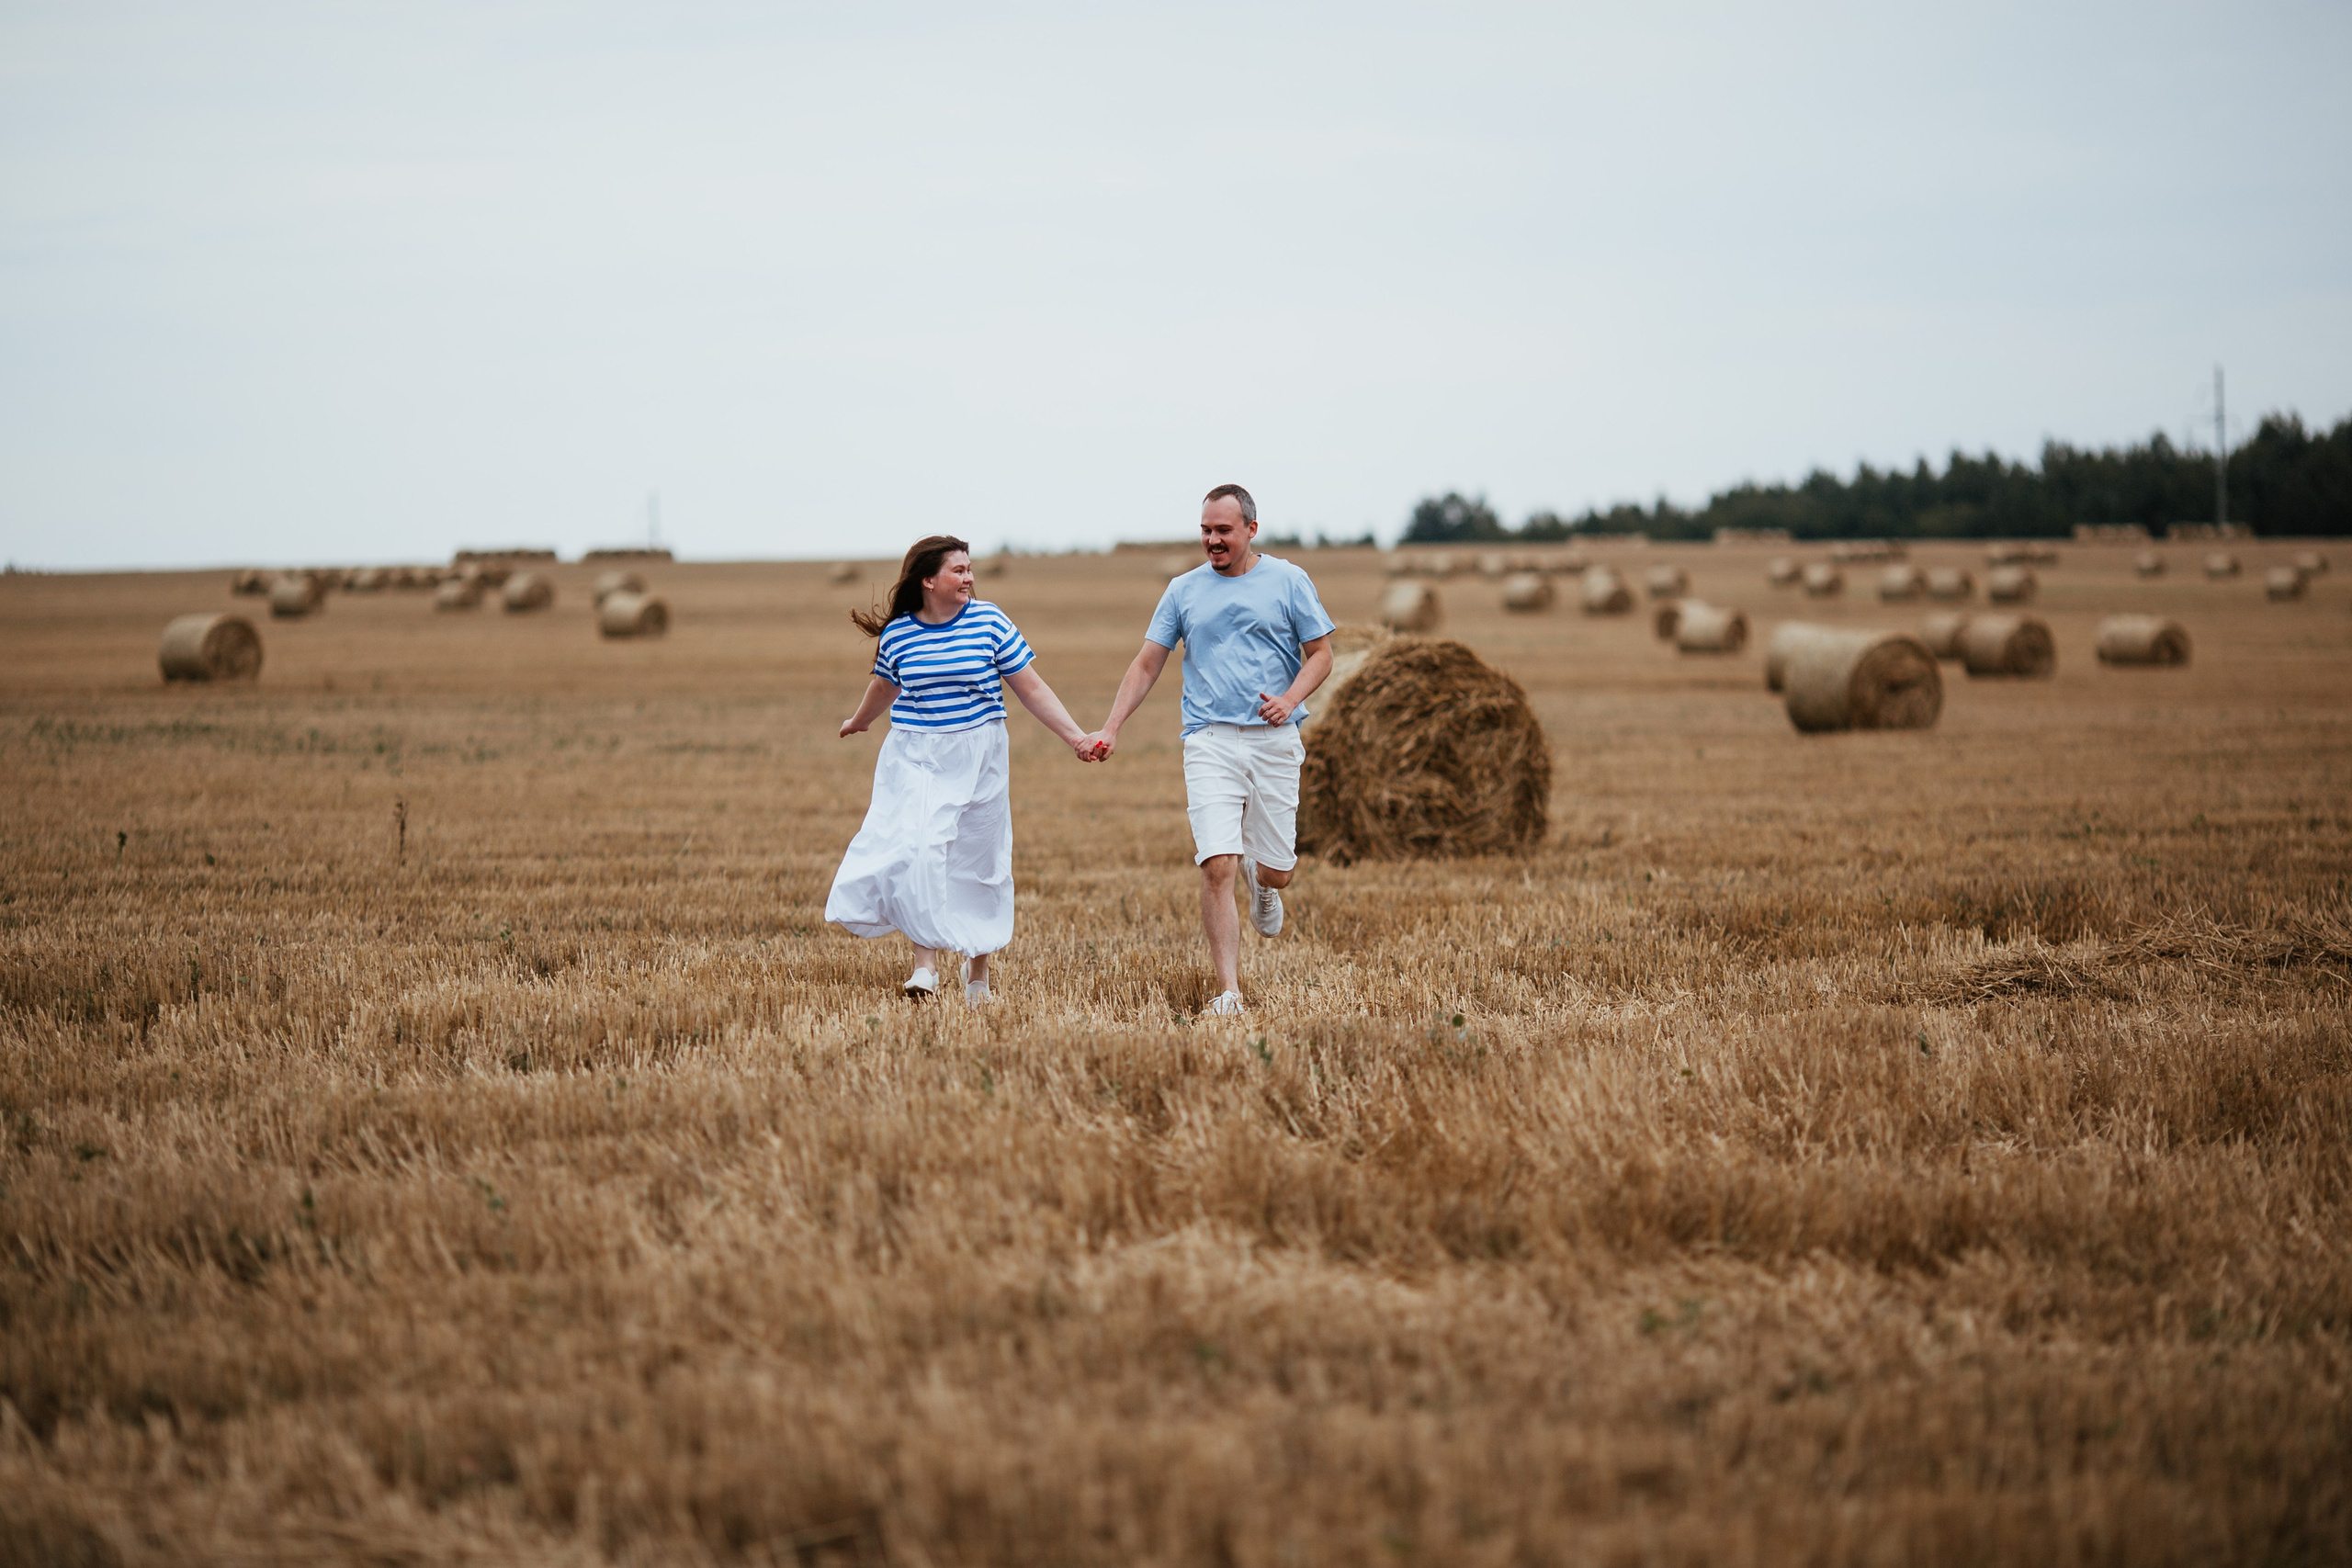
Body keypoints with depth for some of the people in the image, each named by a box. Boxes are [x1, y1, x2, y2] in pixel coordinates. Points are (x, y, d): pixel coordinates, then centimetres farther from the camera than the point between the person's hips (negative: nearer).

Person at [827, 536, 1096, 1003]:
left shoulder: (990, 621, -4)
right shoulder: (897, 633, -1)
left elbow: (1031, 688, 0)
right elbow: (885, 686, 21)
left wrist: (1076, 737, -5)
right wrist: (859, 720, 39)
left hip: (977, 759, 0)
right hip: (915, 759, 0)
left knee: (977, 862, 7)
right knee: (917, 855, -19)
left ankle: (977, 971, 23)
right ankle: (926, 960, -13)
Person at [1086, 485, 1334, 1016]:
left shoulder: (1288, 581, 4)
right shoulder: (1184, 590, 8)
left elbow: (1321, 653, 6)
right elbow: (1147, 665, 9)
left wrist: (1291, 698, -12)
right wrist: (1110, 728, -1)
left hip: (1274, 741, 0)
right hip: (1209, 740, 0)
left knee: (1275, 872, 4)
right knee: (1216, 866, -14)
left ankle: (1260, 880, 44)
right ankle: (1229, 992, -11)